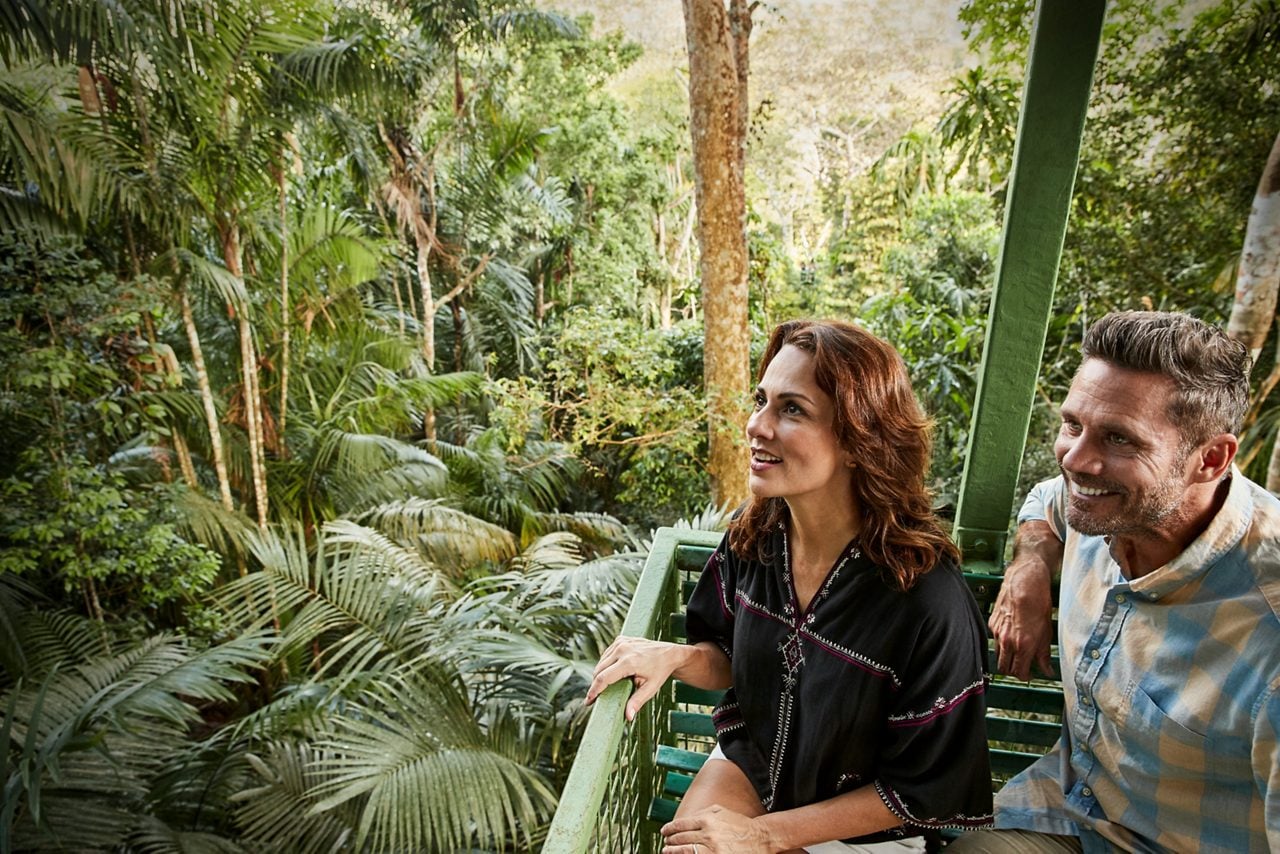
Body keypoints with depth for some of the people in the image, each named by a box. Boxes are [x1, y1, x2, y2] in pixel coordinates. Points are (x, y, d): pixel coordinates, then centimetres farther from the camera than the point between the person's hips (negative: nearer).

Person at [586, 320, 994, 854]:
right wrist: (678, 656, -19)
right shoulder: (753, 533, -14)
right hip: (750, 759, 4)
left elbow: (921, 790, -16)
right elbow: (732, 664, 3)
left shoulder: (930, 603, -29)